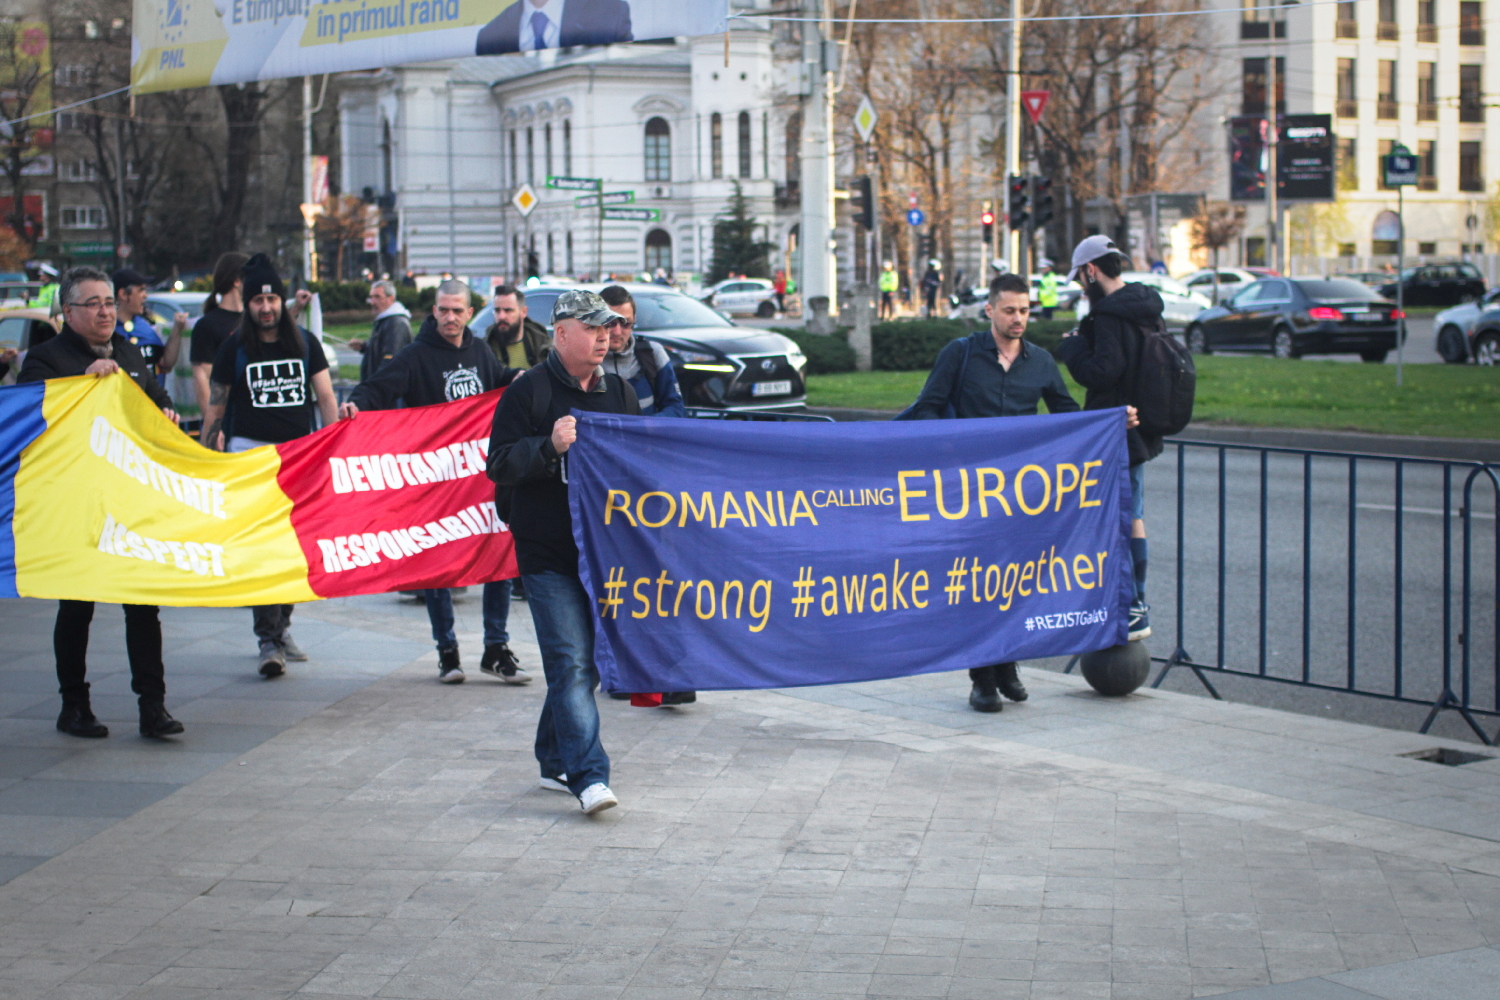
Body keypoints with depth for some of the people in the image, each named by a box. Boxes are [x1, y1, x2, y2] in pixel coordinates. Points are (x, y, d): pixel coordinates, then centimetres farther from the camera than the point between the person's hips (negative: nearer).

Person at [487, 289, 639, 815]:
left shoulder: (620, 392, 14)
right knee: (571, 663, -12)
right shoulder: (527, 392, -3)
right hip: (549, 555, -5)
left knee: (589, 660, 11)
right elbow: (500, 464, -8)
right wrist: (550, 445, -22)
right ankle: (589, 777, -16)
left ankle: (556, 761, 26)